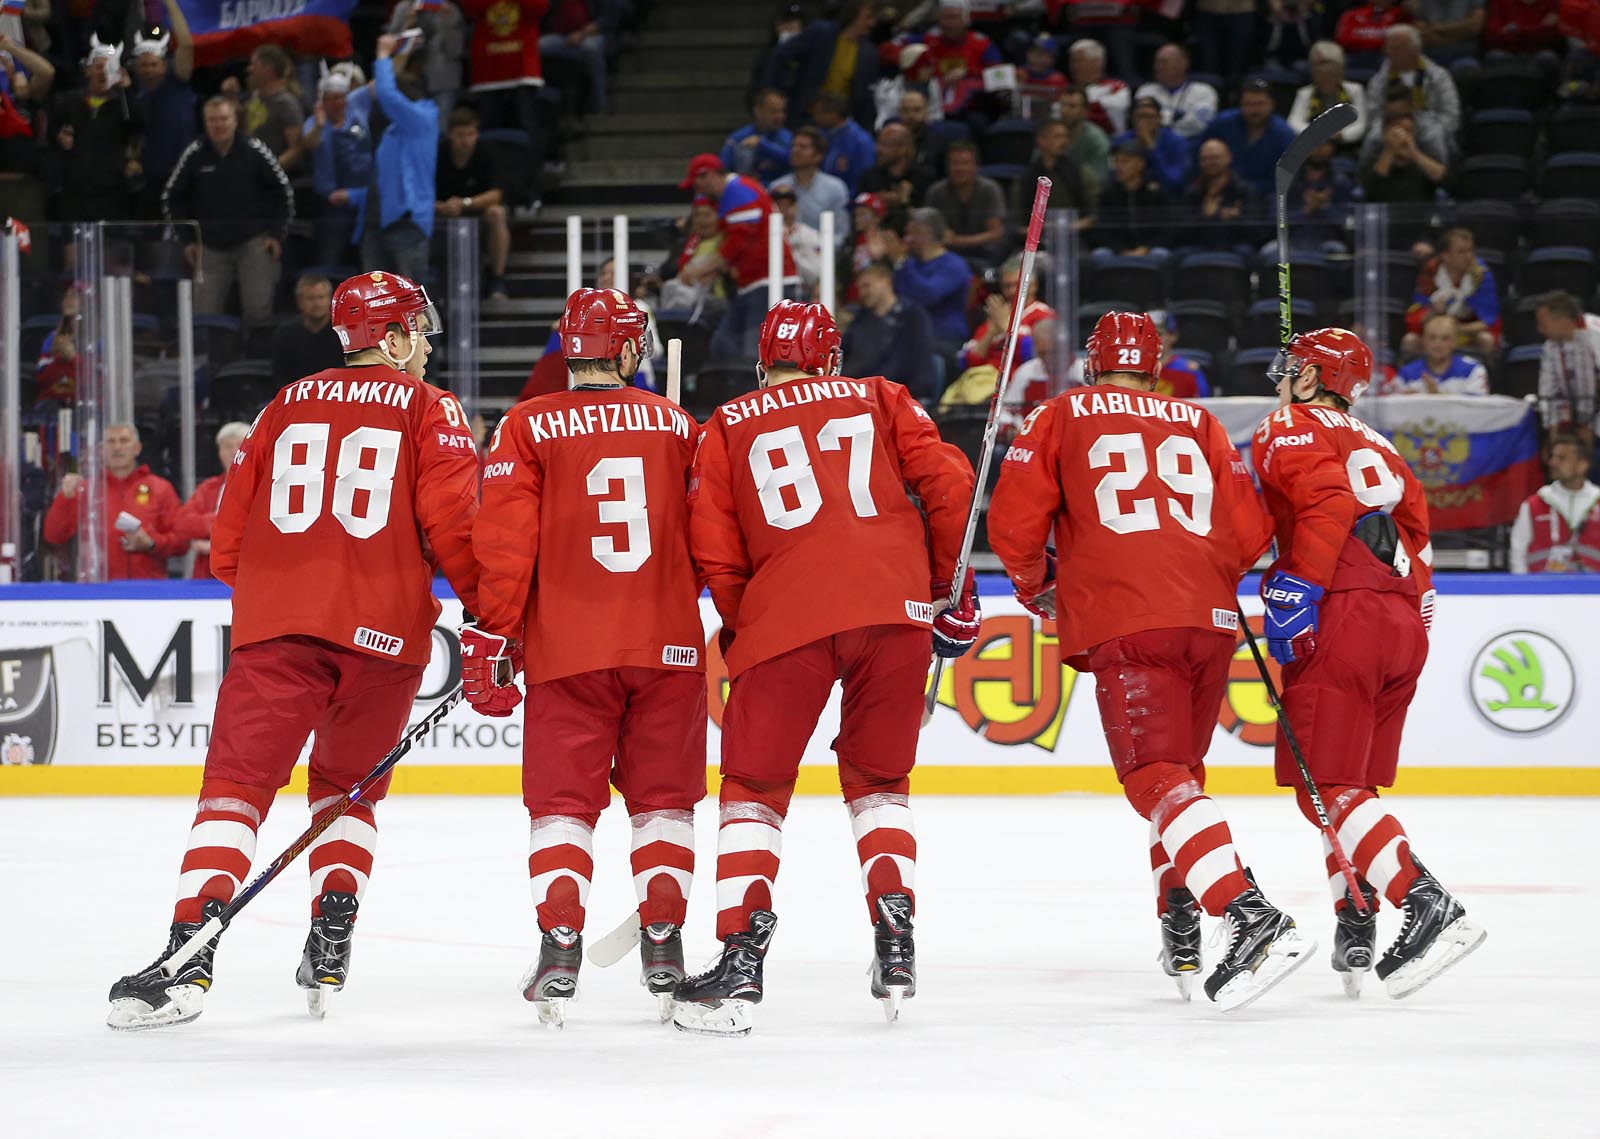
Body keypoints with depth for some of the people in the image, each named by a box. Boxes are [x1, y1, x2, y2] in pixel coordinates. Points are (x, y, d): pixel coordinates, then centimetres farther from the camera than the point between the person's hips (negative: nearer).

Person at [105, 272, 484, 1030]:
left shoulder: (289, 406, 16)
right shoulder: (429, 411, 8)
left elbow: (229, 538, 16)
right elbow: (451, 520, -5)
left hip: (277, 623, 1)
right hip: (384, 627, -1)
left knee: (238, 779, -3)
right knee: (348, 788, 19)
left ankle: (191, 950, -19)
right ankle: (331, 941, 6)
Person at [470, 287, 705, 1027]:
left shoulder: (529, 427, -2)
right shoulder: (675, 425, 5)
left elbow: (503, 539, -8)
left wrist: (493, 638, -3)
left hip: (569, 651, -2)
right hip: (668, 643, 2)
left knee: (562, 800, 3)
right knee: (662, 797, 13)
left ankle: (560, 947, -9)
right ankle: (663, 947, 8)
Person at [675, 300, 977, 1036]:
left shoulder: (730, 427, 16)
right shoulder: (878, 400, 19)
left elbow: (712, 550, 9)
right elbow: (948, 483, 9)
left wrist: (742, 626, 23)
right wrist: (952, 588, 19)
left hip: (787, 616, -2)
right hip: (897, 610, 2)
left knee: (754, 787, 8)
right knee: (878, 781, 19)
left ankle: (740, 961, -5)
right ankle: (895, 947, 6)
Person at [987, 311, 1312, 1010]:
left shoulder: (1062, 417, 11)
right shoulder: (1198, 424, 19)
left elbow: (1013, 520, 3)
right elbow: (1249, 533, 12)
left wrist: (1039, 588, 22)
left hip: (1125, 624, -4)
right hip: (1210, 619, 5)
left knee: (1157, 779, -13)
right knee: (1180, 769, 22)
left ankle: (1250, 918, -31)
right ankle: (1181, 935, 21)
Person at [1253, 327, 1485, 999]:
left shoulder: (1290, 429, 2)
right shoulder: (1377, 446, 27)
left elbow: (1328, 502, -15)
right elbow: (1417, 533, 23)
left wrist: (1295, 589, -18)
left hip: (1341, 618, -8)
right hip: (1403, 625, 8)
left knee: (1325, 786, -11)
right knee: (1354, 783, 17)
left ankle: (1428, 907, -26)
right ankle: (1356, 931, 13)